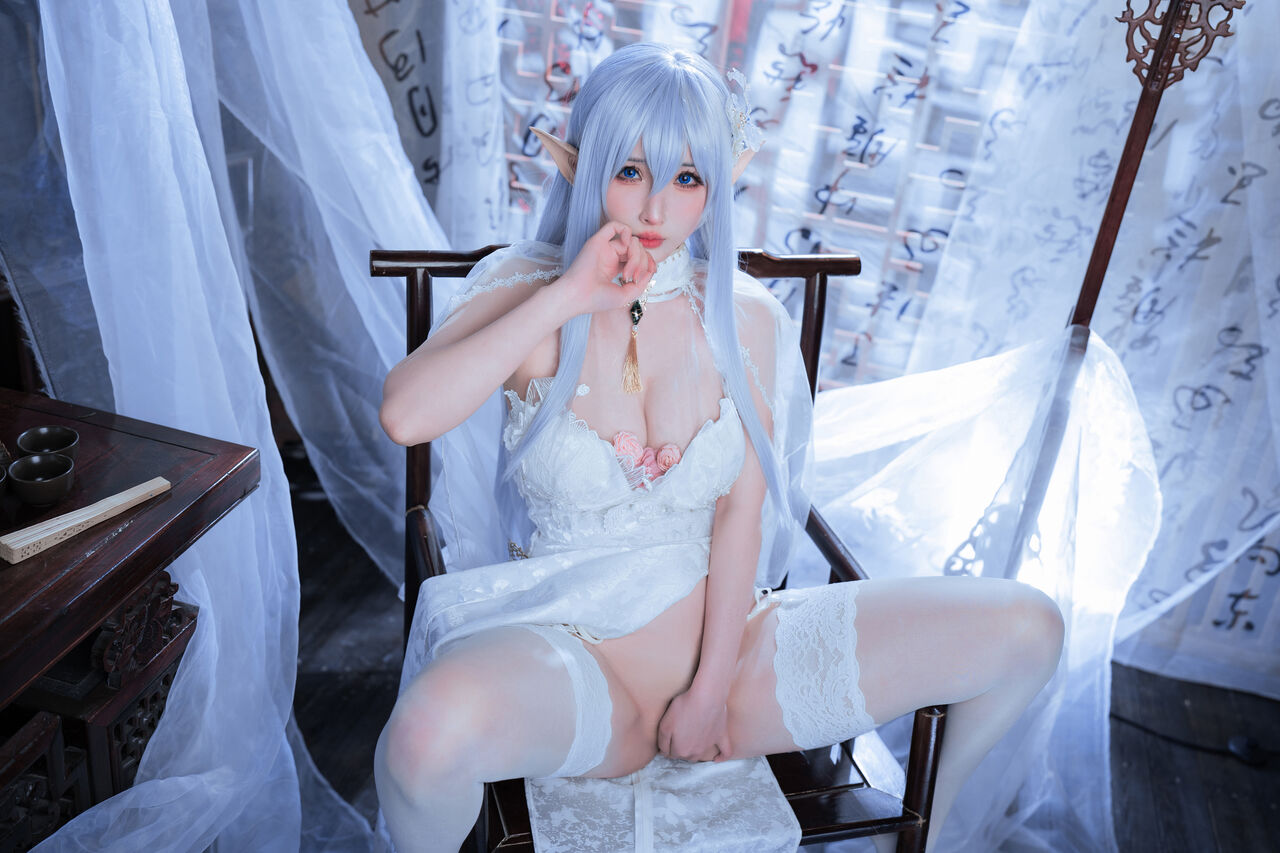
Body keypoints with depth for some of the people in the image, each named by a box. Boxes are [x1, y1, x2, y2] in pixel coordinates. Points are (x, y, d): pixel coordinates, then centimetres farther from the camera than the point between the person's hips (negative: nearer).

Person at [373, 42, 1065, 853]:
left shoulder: (744, 315, 2)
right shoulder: (526, 296, -4)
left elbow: (741, 511, -2)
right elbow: (405, 414, -23)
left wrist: (712, 687, -8)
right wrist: (568, 297, -22)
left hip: (721, 633, 3)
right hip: (570, 652, -2)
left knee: (1028, 628, -6)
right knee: (434, 732, -39)